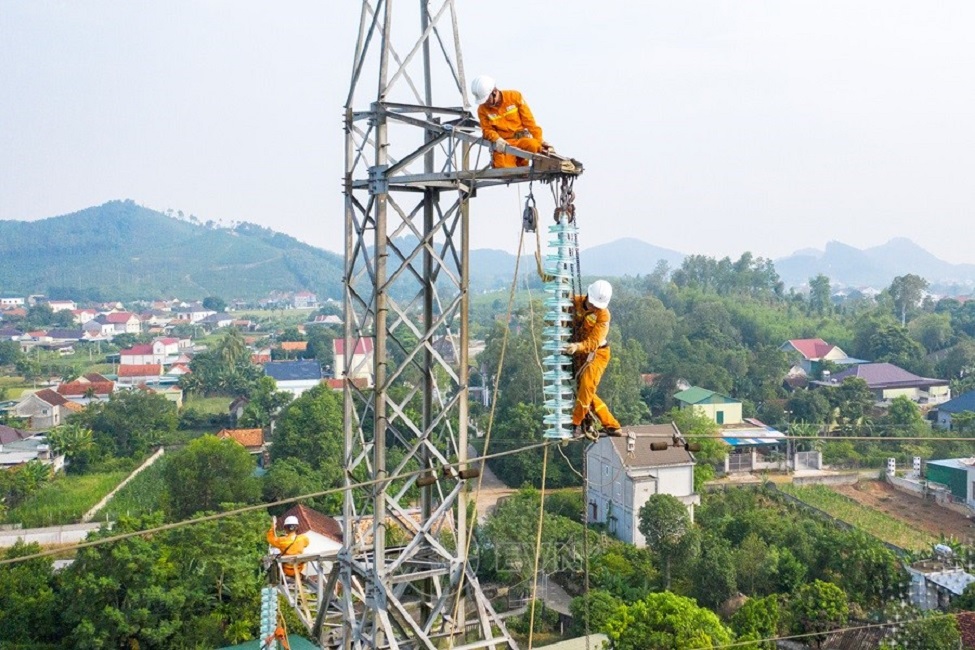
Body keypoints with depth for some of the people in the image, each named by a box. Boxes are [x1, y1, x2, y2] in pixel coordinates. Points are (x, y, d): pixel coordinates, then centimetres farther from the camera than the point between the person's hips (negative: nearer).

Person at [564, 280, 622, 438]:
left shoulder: (603, 315, -17)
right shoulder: (574, 302, -6)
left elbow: (594, 341, -26)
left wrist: (578, 346, -44)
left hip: (597, 353, -5)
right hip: (578, 354, 5)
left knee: (587, 387, -24)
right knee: (586, 393, 4)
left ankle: (576, 423, -15)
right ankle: (610, 424, 12)